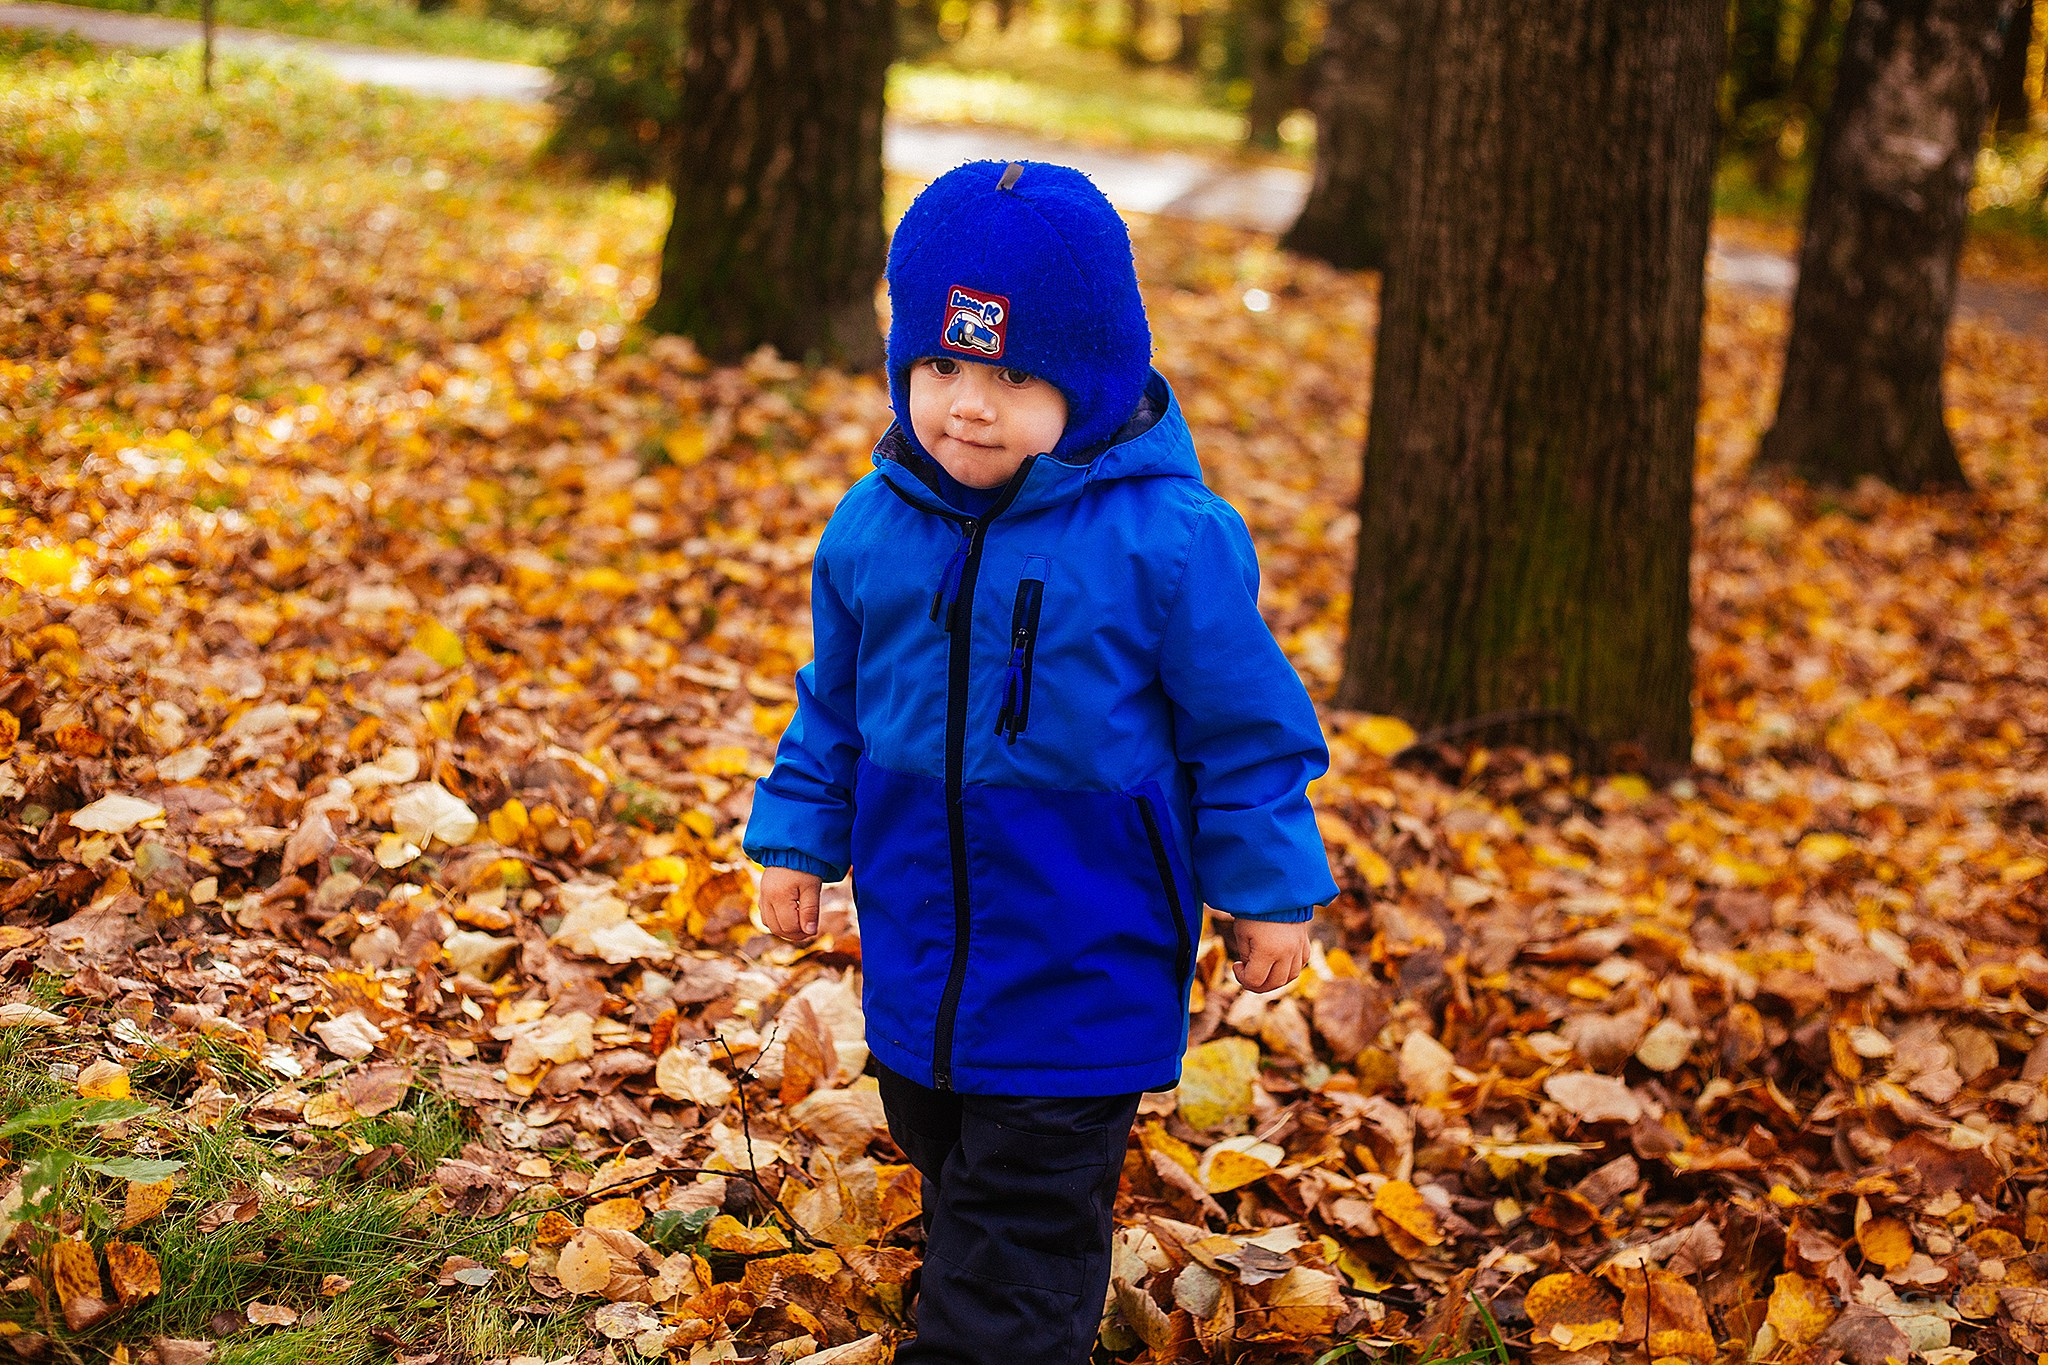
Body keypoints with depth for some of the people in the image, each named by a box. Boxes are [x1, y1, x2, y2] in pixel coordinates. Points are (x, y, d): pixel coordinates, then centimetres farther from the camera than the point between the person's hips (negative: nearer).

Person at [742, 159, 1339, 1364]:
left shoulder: (1166, 539, -17)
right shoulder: (873, 526, -2)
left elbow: (1244, 725, -8)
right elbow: (834, 705, 12)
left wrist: (1268, 890, -4)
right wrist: (800, 836, 13)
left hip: (1080, 959, -5)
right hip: (920, 941, 5)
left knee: (1020, 1218, 0)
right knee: (955, 1172, 22)